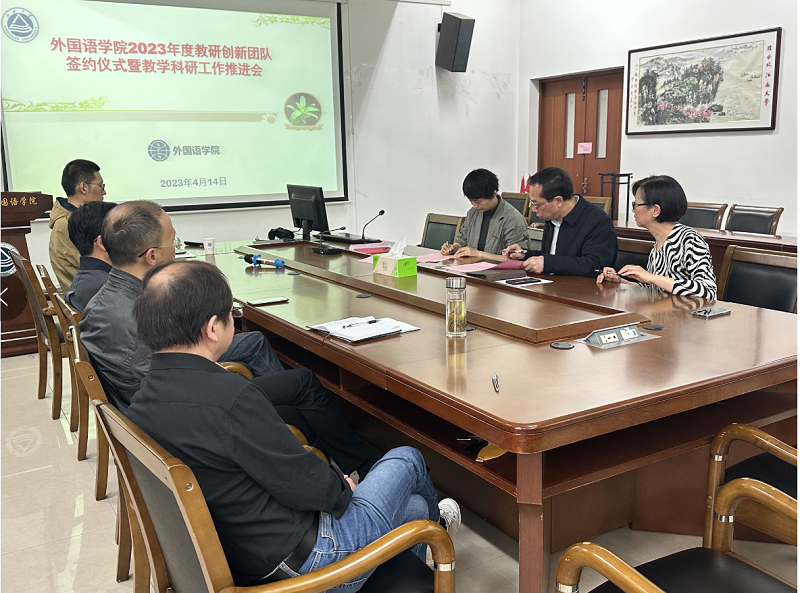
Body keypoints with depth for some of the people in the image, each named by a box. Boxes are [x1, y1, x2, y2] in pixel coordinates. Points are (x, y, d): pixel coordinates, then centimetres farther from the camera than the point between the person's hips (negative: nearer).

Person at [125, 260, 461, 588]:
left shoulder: (139, 406, -3)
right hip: (301, 562, -7)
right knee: (407, 460, 18)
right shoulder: (230, 396, -33)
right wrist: (342, 487, -2)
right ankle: (432, 514, 51)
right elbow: (305, 486, -24)